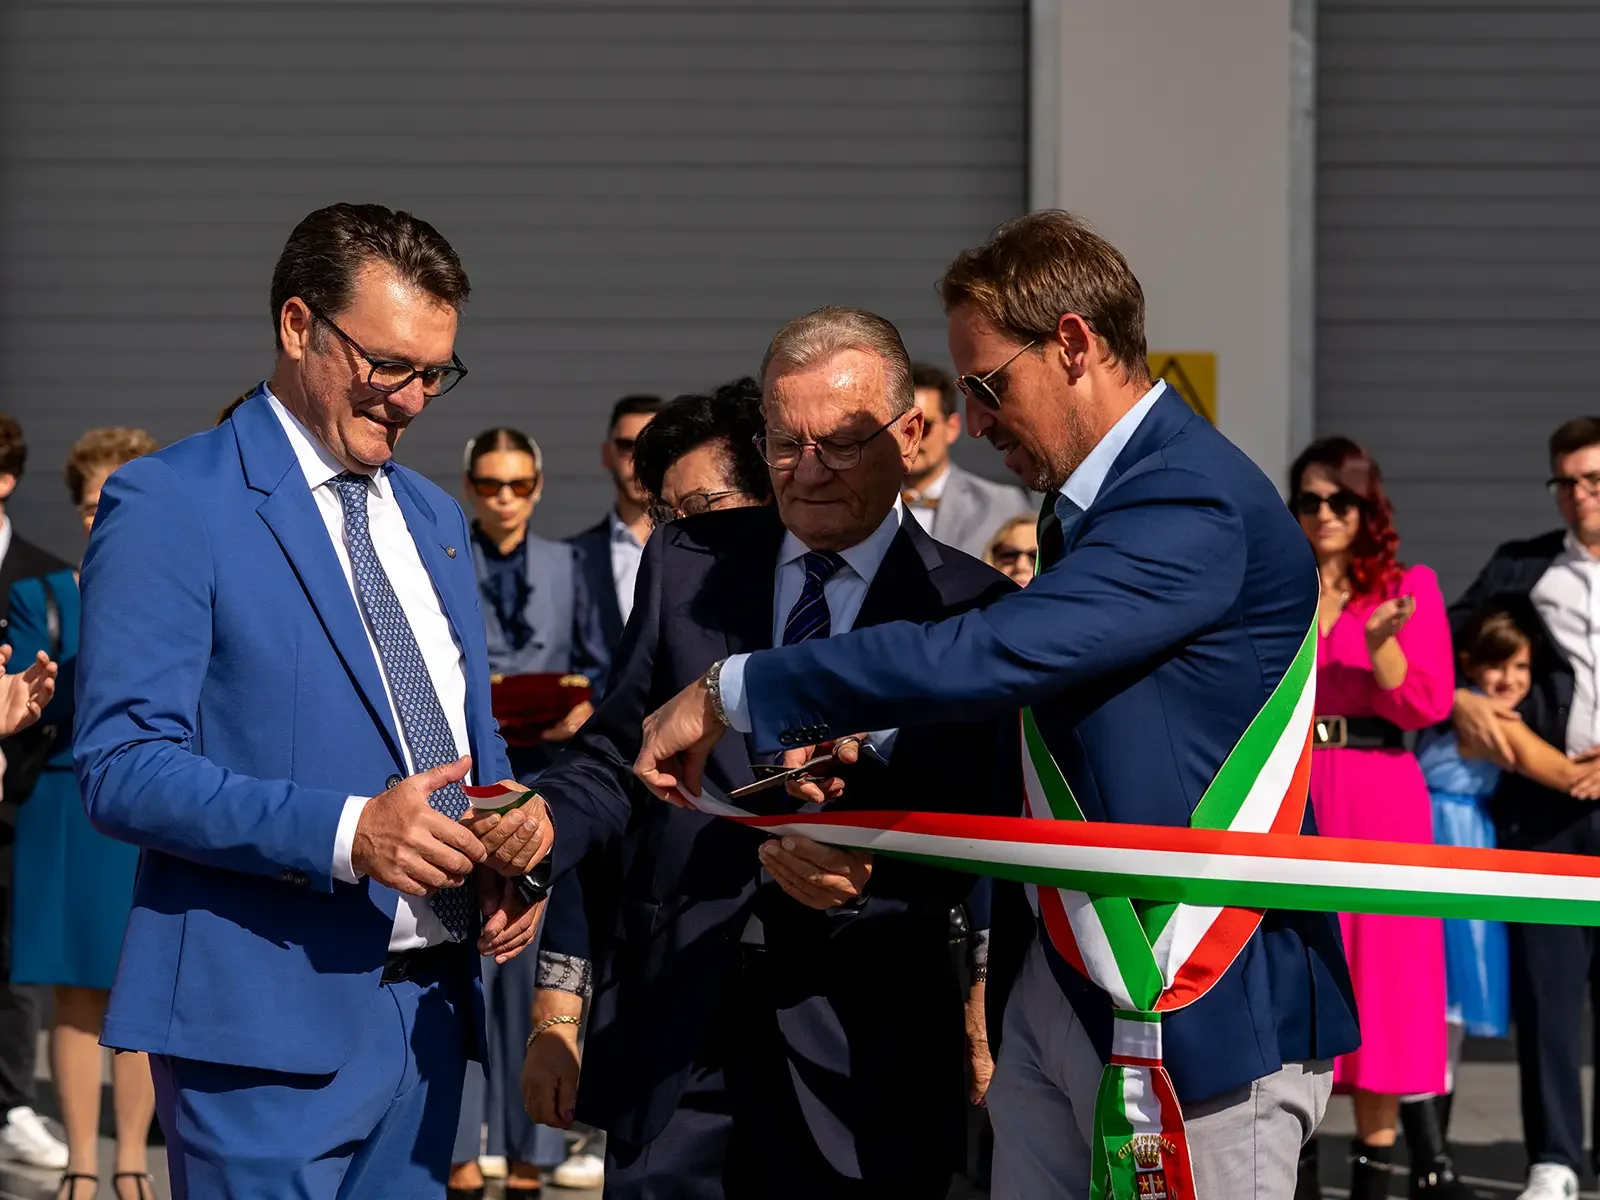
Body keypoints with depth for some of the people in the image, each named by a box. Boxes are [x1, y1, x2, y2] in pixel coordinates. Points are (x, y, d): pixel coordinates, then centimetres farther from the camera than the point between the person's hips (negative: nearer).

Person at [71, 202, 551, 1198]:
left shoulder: (434, 518, 17)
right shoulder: (169, 504, -7)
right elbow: (121, 768, -14)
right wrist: (345, 833, -25)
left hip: (431, 1004, 7)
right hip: (270, 1018, -7)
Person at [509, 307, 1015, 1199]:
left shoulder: (971, 607, 0)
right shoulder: (688, 564, 9)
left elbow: (974, 833, -5)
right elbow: (617, 757, 7)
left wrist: (869, 873, -25)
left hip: (858, 1041, -2)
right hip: (672, 1019, 2)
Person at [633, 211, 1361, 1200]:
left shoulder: (1196, 503, -19)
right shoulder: (1082, 504, 14)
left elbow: (987, 658, -27)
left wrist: (737, 691, -18)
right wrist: (868, 755, 6)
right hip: (1053, 987, 9)